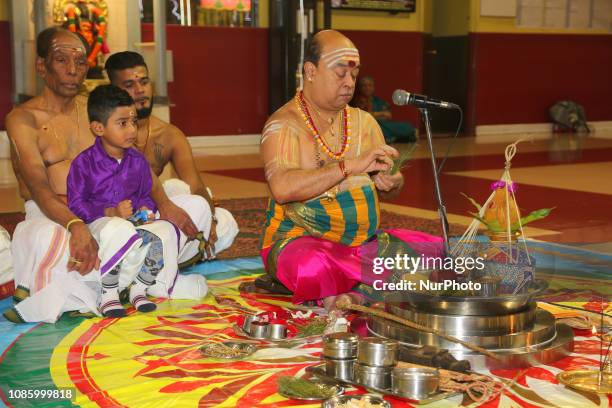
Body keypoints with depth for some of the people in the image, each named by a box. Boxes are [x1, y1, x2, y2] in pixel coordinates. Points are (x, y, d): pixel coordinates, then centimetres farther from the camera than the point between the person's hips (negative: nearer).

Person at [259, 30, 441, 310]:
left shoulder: (364, 122, 12)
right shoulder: (284, 125, -9)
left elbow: (389, 184, 16)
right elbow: (282, 188, -27)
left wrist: (391, 184, -10)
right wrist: (351, 166, -30)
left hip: (366, 241, 6)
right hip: (302, 238, -6)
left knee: (439, 252, -11)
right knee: (313, 268, -40)